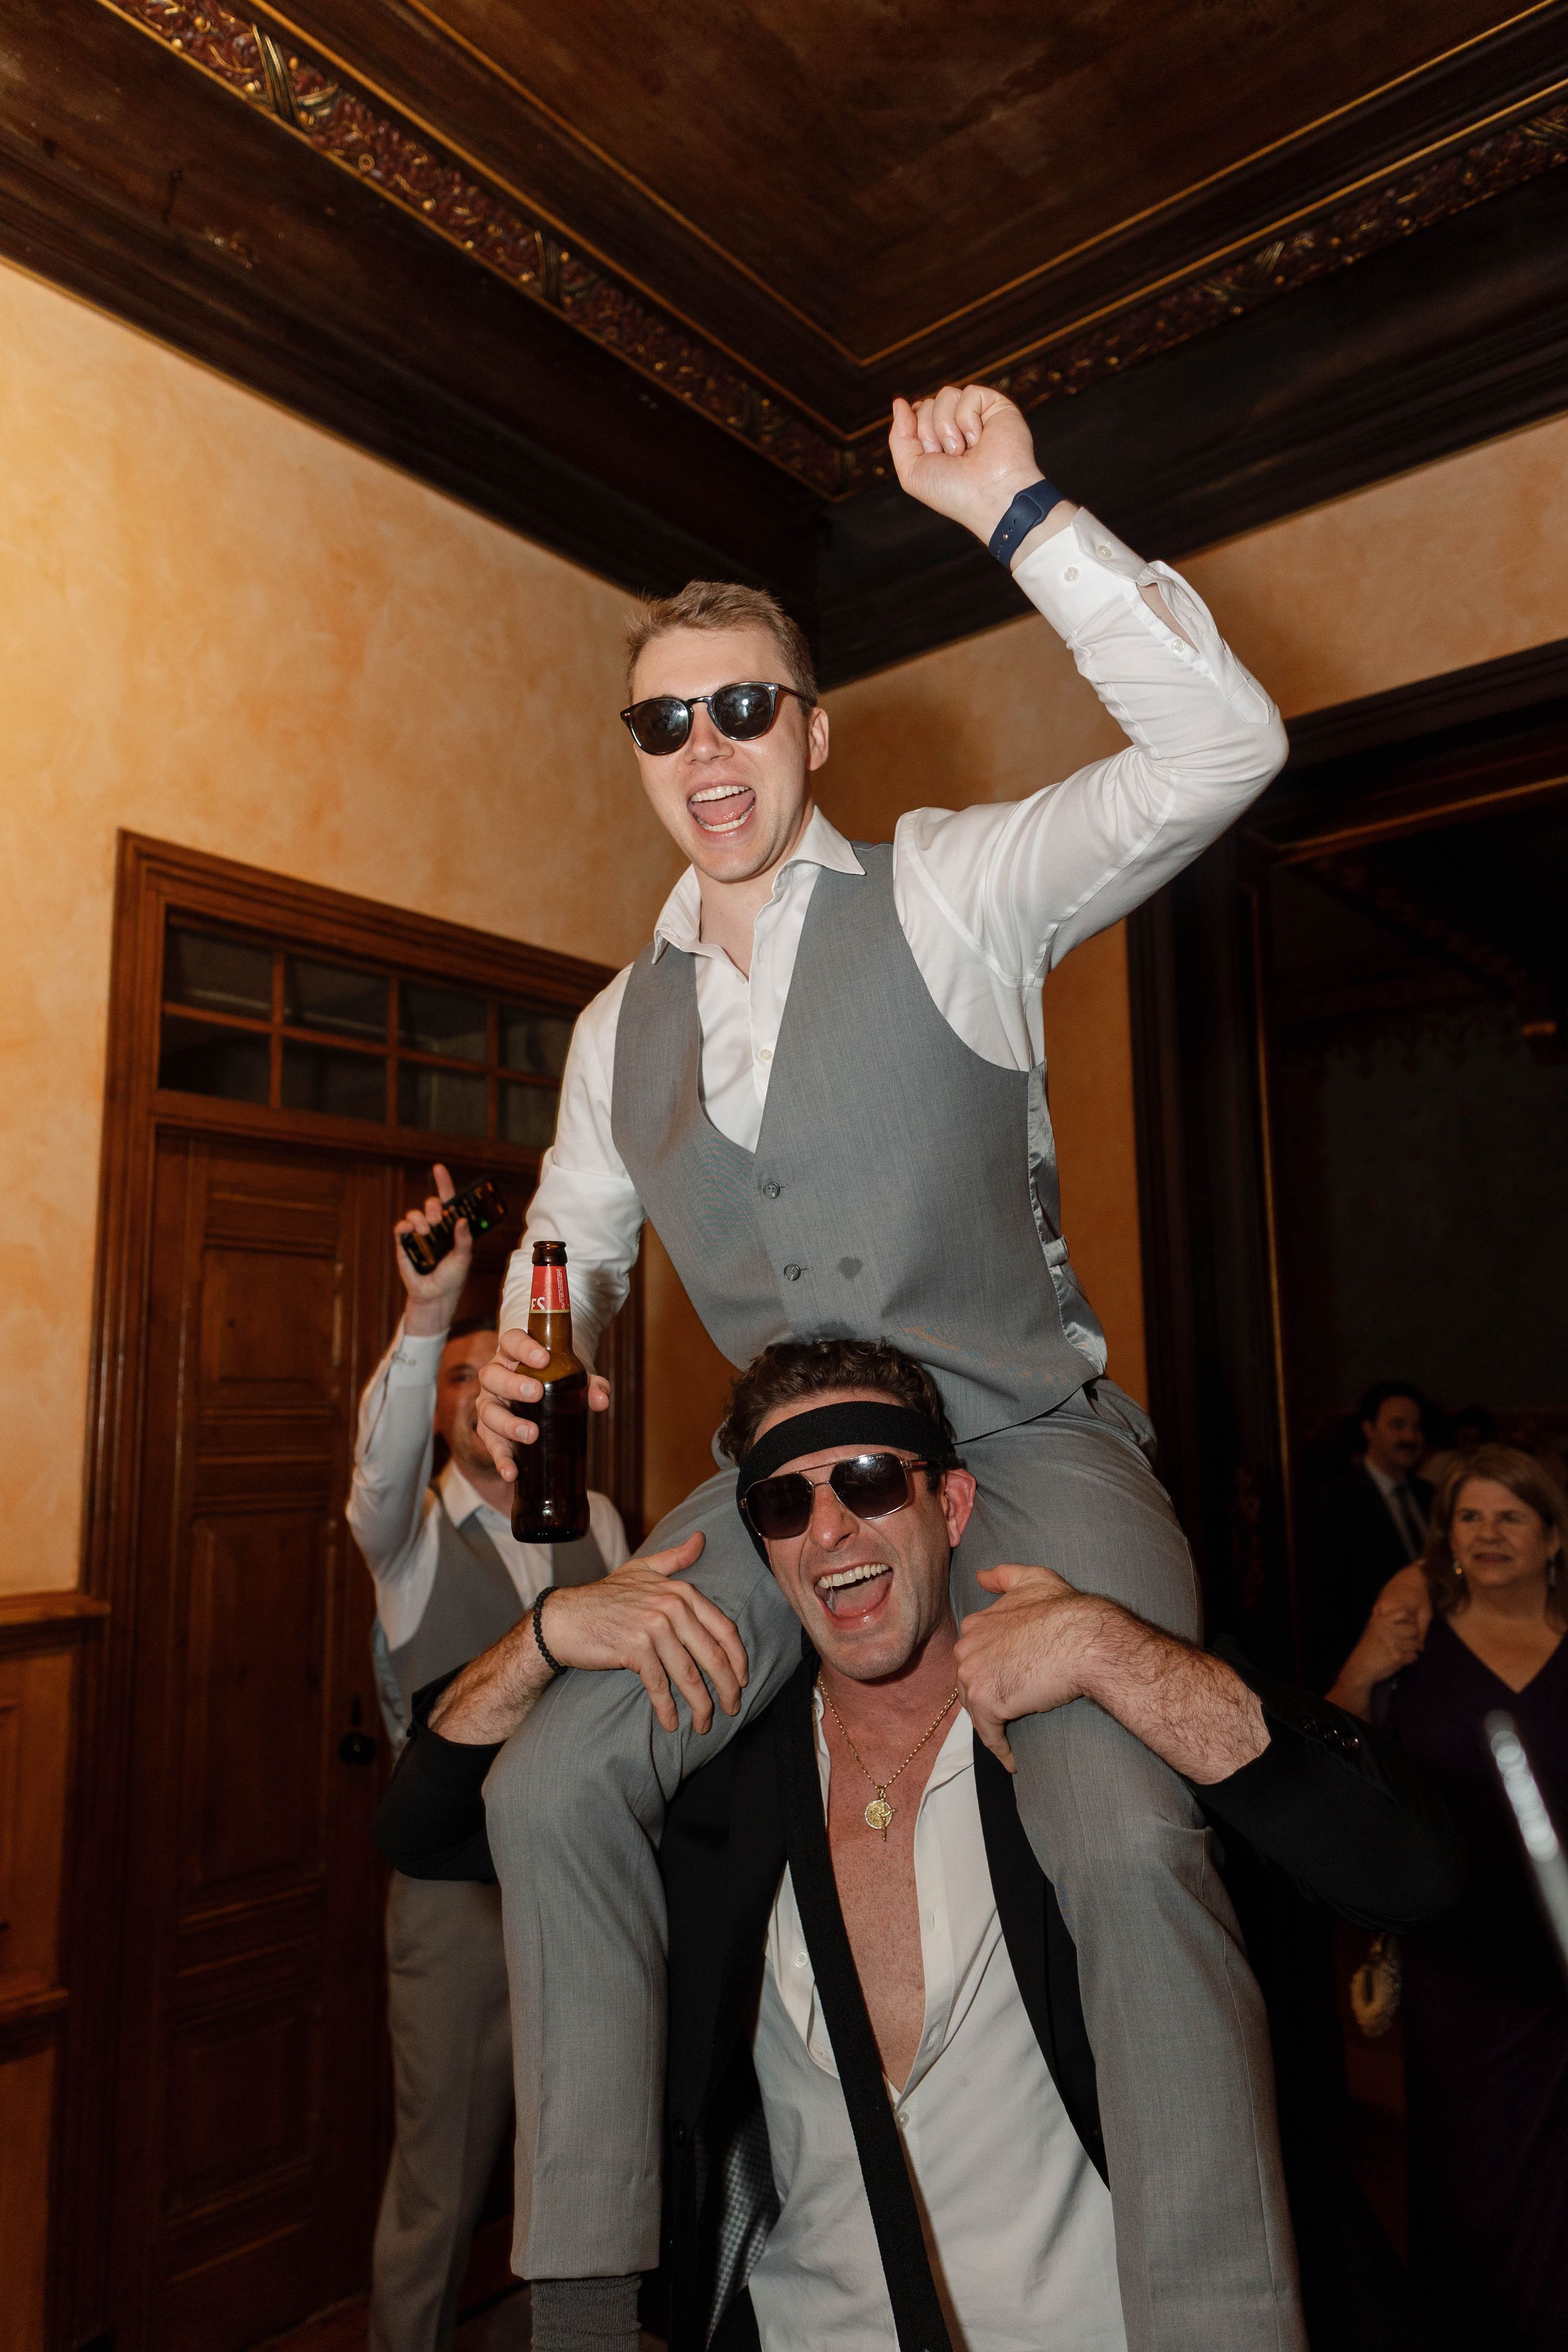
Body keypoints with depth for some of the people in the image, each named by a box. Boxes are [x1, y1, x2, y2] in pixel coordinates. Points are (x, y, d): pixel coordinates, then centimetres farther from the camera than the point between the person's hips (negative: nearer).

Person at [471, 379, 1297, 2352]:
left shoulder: (953, 890, -4)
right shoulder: (621, 1025, 10)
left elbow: (1220, 745, -16)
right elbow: (575, 1236, 20)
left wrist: (1016, 512, -20)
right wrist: (522, 1353, -4)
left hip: (1023, 1445, -4)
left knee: (1126, 1841, -27)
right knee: (548, 1785, -4)